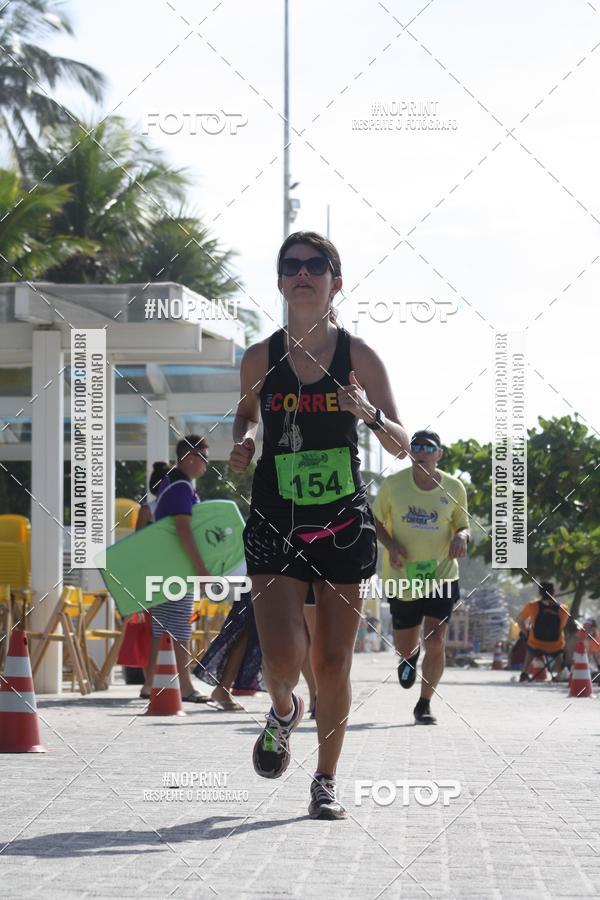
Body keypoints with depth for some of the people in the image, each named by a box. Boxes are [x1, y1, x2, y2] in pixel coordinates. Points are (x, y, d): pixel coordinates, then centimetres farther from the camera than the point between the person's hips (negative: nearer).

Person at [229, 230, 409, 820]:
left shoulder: (358, 356, -2)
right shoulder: (260, 358, 0)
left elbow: (401, 446, 1)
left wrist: (369, 414, -19)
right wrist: (241, 442, 0)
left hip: (343, 525, 0)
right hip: (275, 527, 0)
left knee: (334, 665, 3)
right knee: (283, 657, -15)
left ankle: (326, 783, 22)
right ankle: (283, 711, 21)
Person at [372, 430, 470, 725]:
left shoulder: (453, 488, -3)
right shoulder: (392, 484, -5)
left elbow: (463, 525, 9)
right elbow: (376, 520, 6)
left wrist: (461, 537, -15)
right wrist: (390, 545, -13)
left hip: (441, 576, -1)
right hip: (402, 577, 1)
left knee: (436, 642, -12)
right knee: (404, 648, 9)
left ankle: (424, 705, 4)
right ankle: (410, 656, 48)